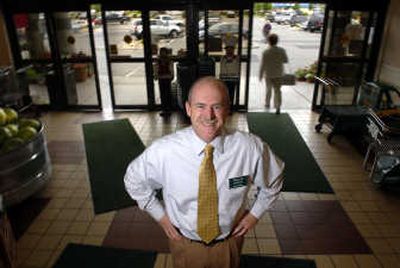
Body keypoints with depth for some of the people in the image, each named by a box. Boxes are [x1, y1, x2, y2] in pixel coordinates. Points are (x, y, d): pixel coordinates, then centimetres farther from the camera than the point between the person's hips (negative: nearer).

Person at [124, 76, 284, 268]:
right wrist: (160, 216, -6)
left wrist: (255, 214, -4)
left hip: (230, 242, 1)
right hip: (184, 242, 0)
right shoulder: (162, 151, -26)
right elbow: (134, 181, -5)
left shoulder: (250, 148, -23)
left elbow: (273, 181, -1)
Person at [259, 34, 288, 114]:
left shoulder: (266, 52, -18)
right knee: (277, 90, 6)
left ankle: (267, 103, 35)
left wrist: (261, 75, -3)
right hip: (278, 74, 1)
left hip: (269, 74, -1)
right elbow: (286, 60, 2)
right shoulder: (282, 50, -10)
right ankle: (278, 107, -4)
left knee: (269, 89, 21)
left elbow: (263, 65, -13)